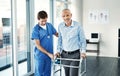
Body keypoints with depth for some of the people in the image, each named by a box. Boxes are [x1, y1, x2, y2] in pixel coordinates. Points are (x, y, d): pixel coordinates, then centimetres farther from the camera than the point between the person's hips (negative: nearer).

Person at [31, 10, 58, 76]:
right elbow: (37, 45, -15)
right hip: (40, 56, -5)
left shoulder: (50, 26, 2)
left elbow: (56, 34, 17)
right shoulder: (36, 29, -12)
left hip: (49, 55, 5)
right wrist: (48, 53, -18)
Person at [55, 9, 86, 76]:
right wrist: (58, 51, 6)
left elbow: (83, 40, -4)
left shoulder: (78, 26, -12)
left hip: (75, 54, -4)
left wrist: (83, 51, -13)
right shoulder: (60, 26, -1)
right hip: (64, 54, 4)